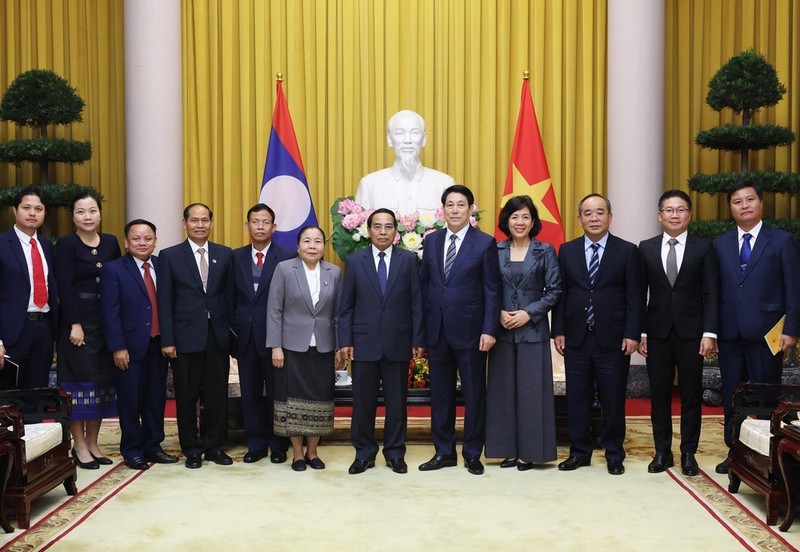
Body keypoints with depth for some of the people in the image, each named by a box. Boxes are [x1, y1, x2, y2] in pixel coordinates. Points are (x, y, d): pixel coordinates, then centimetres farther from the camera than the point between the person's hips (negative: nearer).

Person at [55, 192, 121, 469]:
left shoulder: (111, 242, 8)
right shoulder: (66, 244, -5)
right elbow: (64, 288, -11)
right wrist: (75, 325, -17)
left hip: (106, 322, 5)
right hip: (77, 322, -5)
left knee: (102, 381, 8)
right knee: (79, 381, 0)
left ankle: (93, 443, 19)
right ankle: (79, 446, 10)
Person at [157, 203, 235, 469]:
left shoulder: (225, 254, 7)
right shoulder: (170, 256, 1)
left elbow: (230, 296, 7)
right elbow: (165, 302, -2)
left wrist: (232, 332, 1)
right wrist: (167, 340, -8)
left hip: (217, 335, 2)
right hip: (186, 336, -2)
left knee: (217, 395, 7)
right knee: (187, 397, 7)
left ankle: (214, 447, 22)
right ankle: (192, 449, 20)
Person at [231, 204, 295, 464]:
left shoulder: (287, 258, -4)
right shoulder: (235, 257, 7)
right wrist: (234, 328, 3)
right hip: (245, 336, 3)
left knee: (277, 392, 6)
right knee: (250, 393, 10)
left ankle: (278, 446, 19)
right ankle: (256, 444, 22)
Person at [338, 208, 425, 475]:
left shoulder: (409, 260, 3)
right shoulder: (355, 261, 4)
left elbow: (417, 303, 1)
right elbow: (346, 306, 4)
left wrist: (418, 340, -3)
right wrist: (345, 341, -3)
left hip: (398, 341, 0)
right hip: (364, 342, 0)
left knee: (396, 400, 8)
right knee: (363, 400, 6)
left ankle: (395, 452, 21)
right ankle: (364, 452, 19)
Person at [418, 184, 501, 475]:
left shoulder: (485, 243, -4)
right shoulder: (431, 241, 8)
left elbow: (492, 290, -5)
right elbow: (425, 284, 9)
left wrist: (489, 330, -12)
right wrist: (421, 328, 5)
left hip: (470, 331, -4)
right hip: (437, 330, 4)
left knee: (474, 395, 6)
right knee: (440, 394, 11)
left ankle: (473, 454, 20)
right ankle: (444, 452, 23)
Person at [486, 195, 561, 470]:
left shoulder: (545, 251, 1)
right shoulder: (495, 251, 5)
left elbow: (554, 290, -2)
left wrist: (529, 313, -12)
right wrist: (498, 313, -10)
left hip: (533, 330, -2)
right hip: (502, 330, 2)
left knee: (531, 390, 1)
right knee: (503, 389, 5)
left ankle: (529, 451, 10)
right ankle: (509, 449, 15)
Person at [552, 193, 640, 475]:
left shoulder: (627, 251, 2)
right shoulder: (567, 251, 8)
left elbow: (634, 296, -1)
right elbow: (560, 293, 7)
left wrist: (632, 334, -8)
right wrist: (558, 331, 1)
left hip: (613, 339, -2)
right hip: (576, 338, 2)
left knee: (613, 399, 5)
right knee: (577, 399, 8)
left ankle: (614, 455, 19)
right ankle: (579, 452, 20)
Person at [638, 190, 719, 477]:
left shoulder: (703, 247, 1)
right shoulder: (646, 248, 5)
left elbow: (711, 293, -2)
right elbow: (641, 294, 5)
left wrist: (709, 332, -9)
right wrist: (640, 332, -1)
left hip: (691, 332, -1)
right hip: (657, 332, 1)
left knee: (691, 396, 5)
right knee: (659, 395, 7)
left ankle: (688, 454, 16)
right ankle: (662, 452, 18)